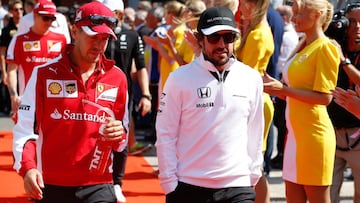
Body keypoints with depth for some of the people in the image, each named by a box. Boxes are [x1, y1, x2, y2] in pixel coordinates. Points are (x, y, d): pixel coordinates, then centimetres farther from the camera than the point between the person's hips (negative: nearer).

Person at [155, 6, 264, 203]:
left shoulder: (251, 78, 4)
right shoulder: (180, 79, -4)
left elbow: (255, 133, 12)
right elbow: (166, 135, -2)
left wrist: (253, 175, 11)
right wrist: (170, 184, -5)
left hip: (238, 187, 1)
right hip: (188, 187, -1)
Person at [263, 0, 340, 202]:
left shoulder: (325, 48, -9)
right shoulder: (302, 47, 16)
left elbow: (325, 97, -16)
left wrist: (284, 89, -19)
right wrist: (274, 85, 5)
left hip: (313, 133, -9)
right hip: (296, 132, 9)